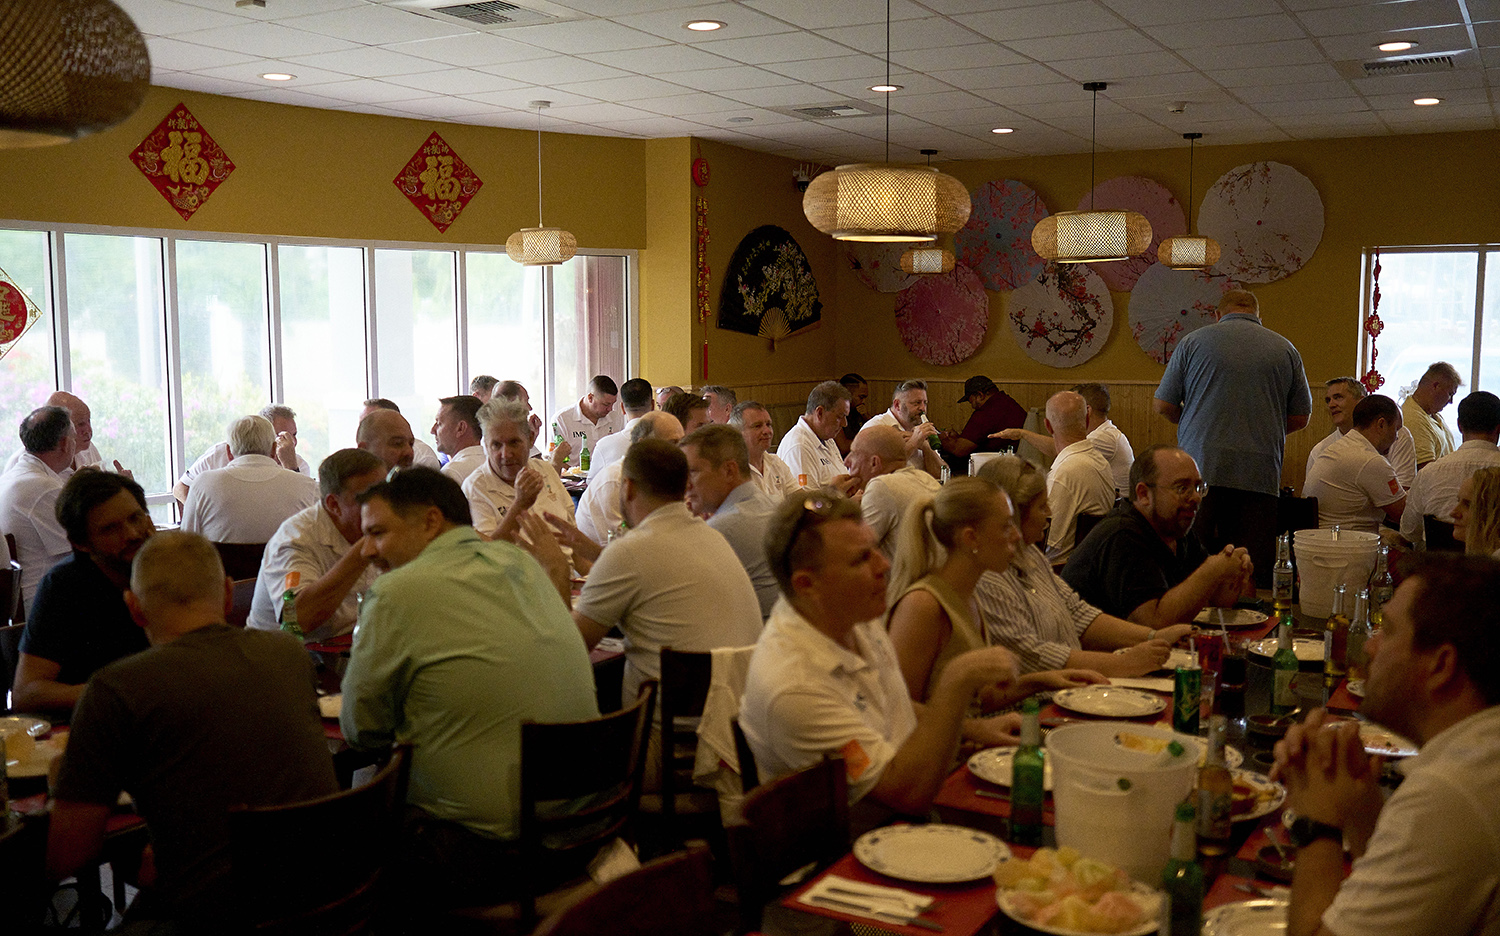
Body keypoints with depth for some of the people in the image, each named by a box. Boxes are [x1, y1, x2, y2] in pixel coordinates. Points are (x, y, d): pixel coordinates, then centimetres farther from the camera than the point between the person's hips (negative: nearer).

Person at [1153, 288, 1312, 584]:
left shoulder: (1193, 342, 7)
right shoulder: (1285, 349, 11)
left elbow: (1162, 405, 8)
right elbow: (1301, 417, 15)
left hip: (1200, 468, -1)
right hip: (1260, 473, 1)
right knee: (1254, 571, 2)